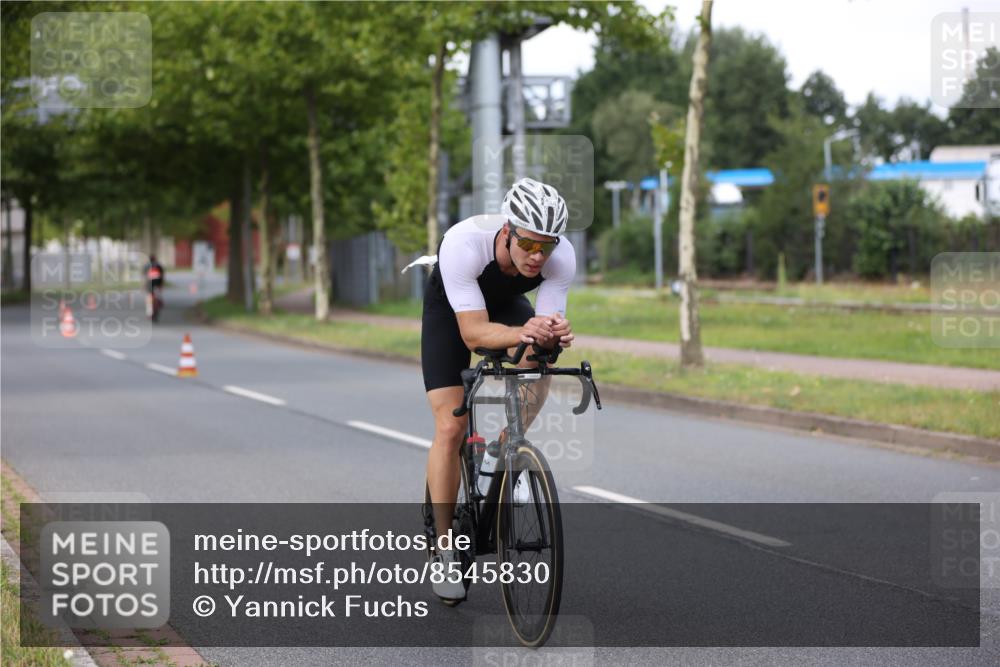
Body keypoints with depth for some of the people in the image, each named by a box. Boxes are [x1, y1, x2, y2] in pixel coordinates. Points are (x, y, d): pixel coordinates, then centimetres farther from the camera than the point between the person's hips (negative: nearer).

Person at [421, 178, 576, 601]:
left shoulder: (562, 256, -33)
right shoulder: (463, 244, -42)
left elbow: (545, 326, -29)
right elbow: (473, 332, -42)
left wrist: (553, 334, -52)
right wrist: (521, 334, -60)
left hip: (507, 303, 4)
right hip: (451, 311, -4)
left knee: (540, 372, -24)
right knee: (451, 428, -13)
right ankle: (444, 547, -1)